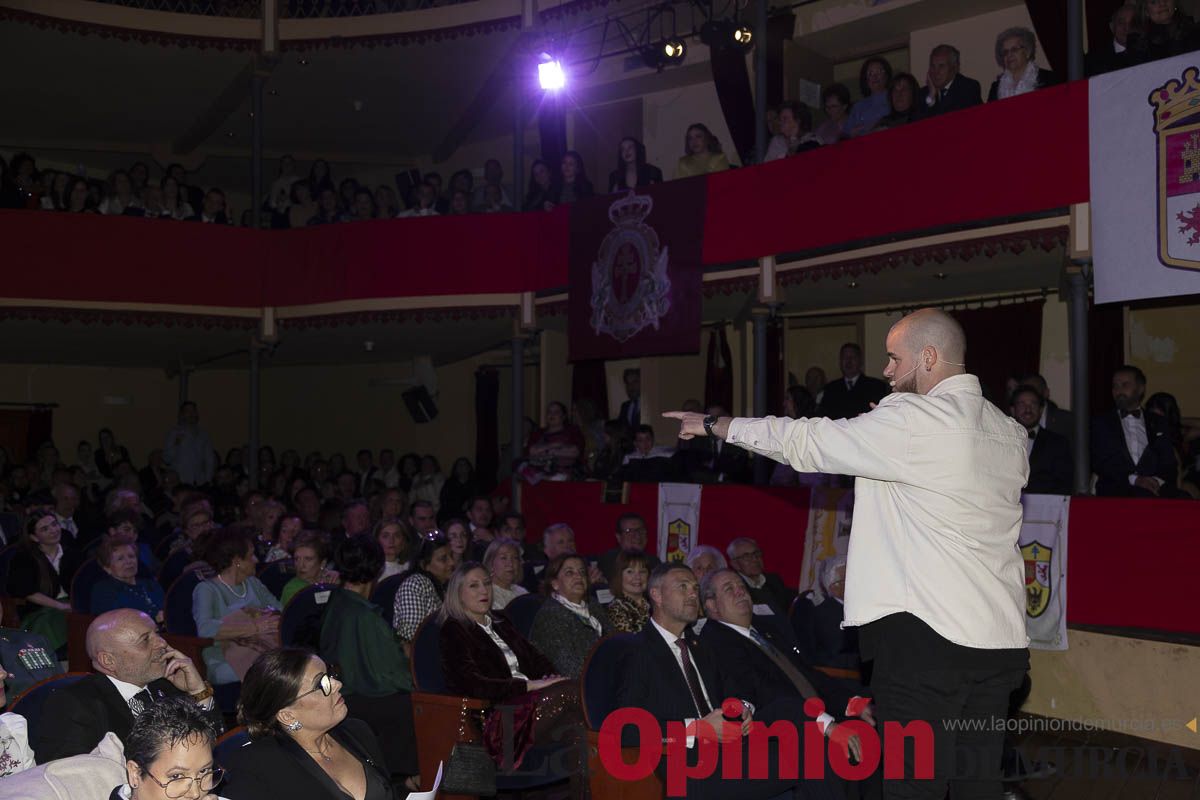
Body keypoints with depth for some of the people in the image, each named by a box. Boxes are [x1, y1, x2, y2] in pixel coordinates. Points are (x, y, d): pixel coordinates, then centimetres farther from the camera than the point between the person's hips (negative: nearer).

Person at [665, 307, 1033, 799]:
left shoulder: (912, 421, -10)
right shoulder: (1012, 433, 12)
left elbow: (805, 443, -6)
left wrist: (714, 425, 7)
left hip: (926, 632, -7)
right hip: (1001, 637, 8)